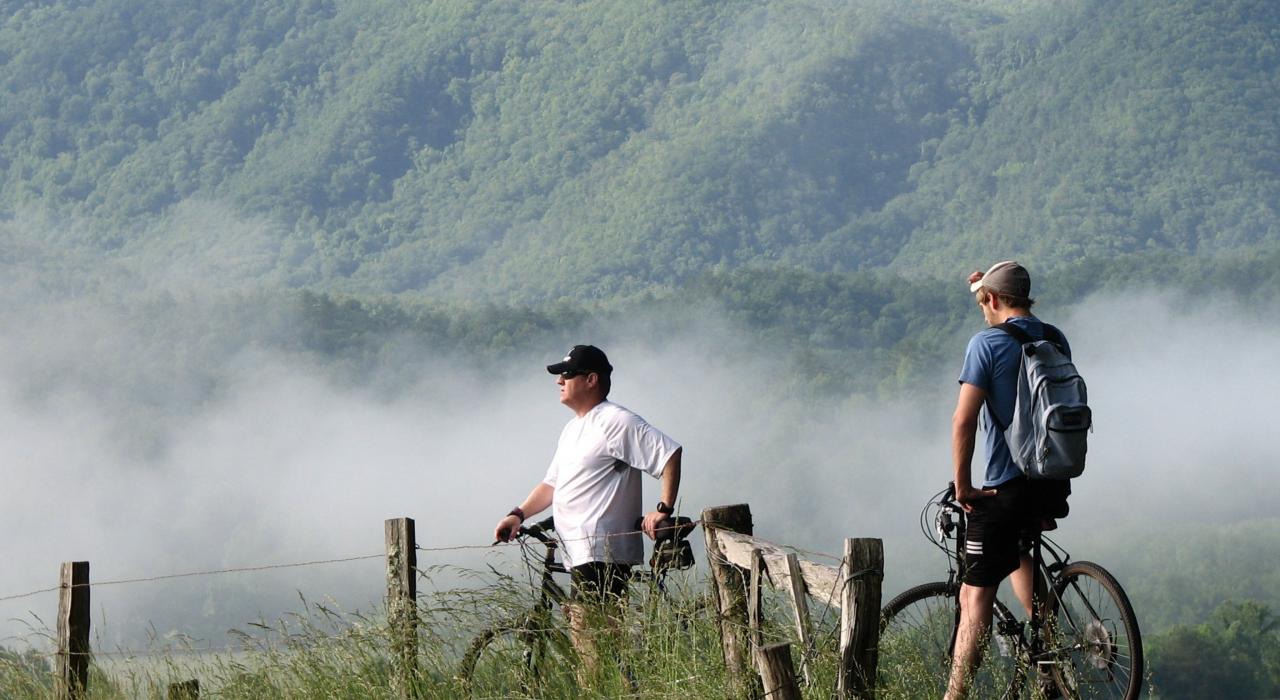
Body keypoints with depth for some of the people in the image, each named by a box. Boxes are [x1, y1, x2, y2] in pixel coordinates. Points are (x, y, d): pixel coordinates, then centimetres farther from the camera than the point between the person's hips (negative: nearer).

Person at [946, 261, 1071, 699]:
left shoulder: (987, 344, -11)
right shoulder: (1056, 340, 6)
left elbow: (964, 420, -15)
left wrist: (962, 484, -9)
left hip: (1007, 487, -7)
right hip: (1055, 484, 7)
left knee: (975, 597, -5)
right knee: (1019, 548, 34)